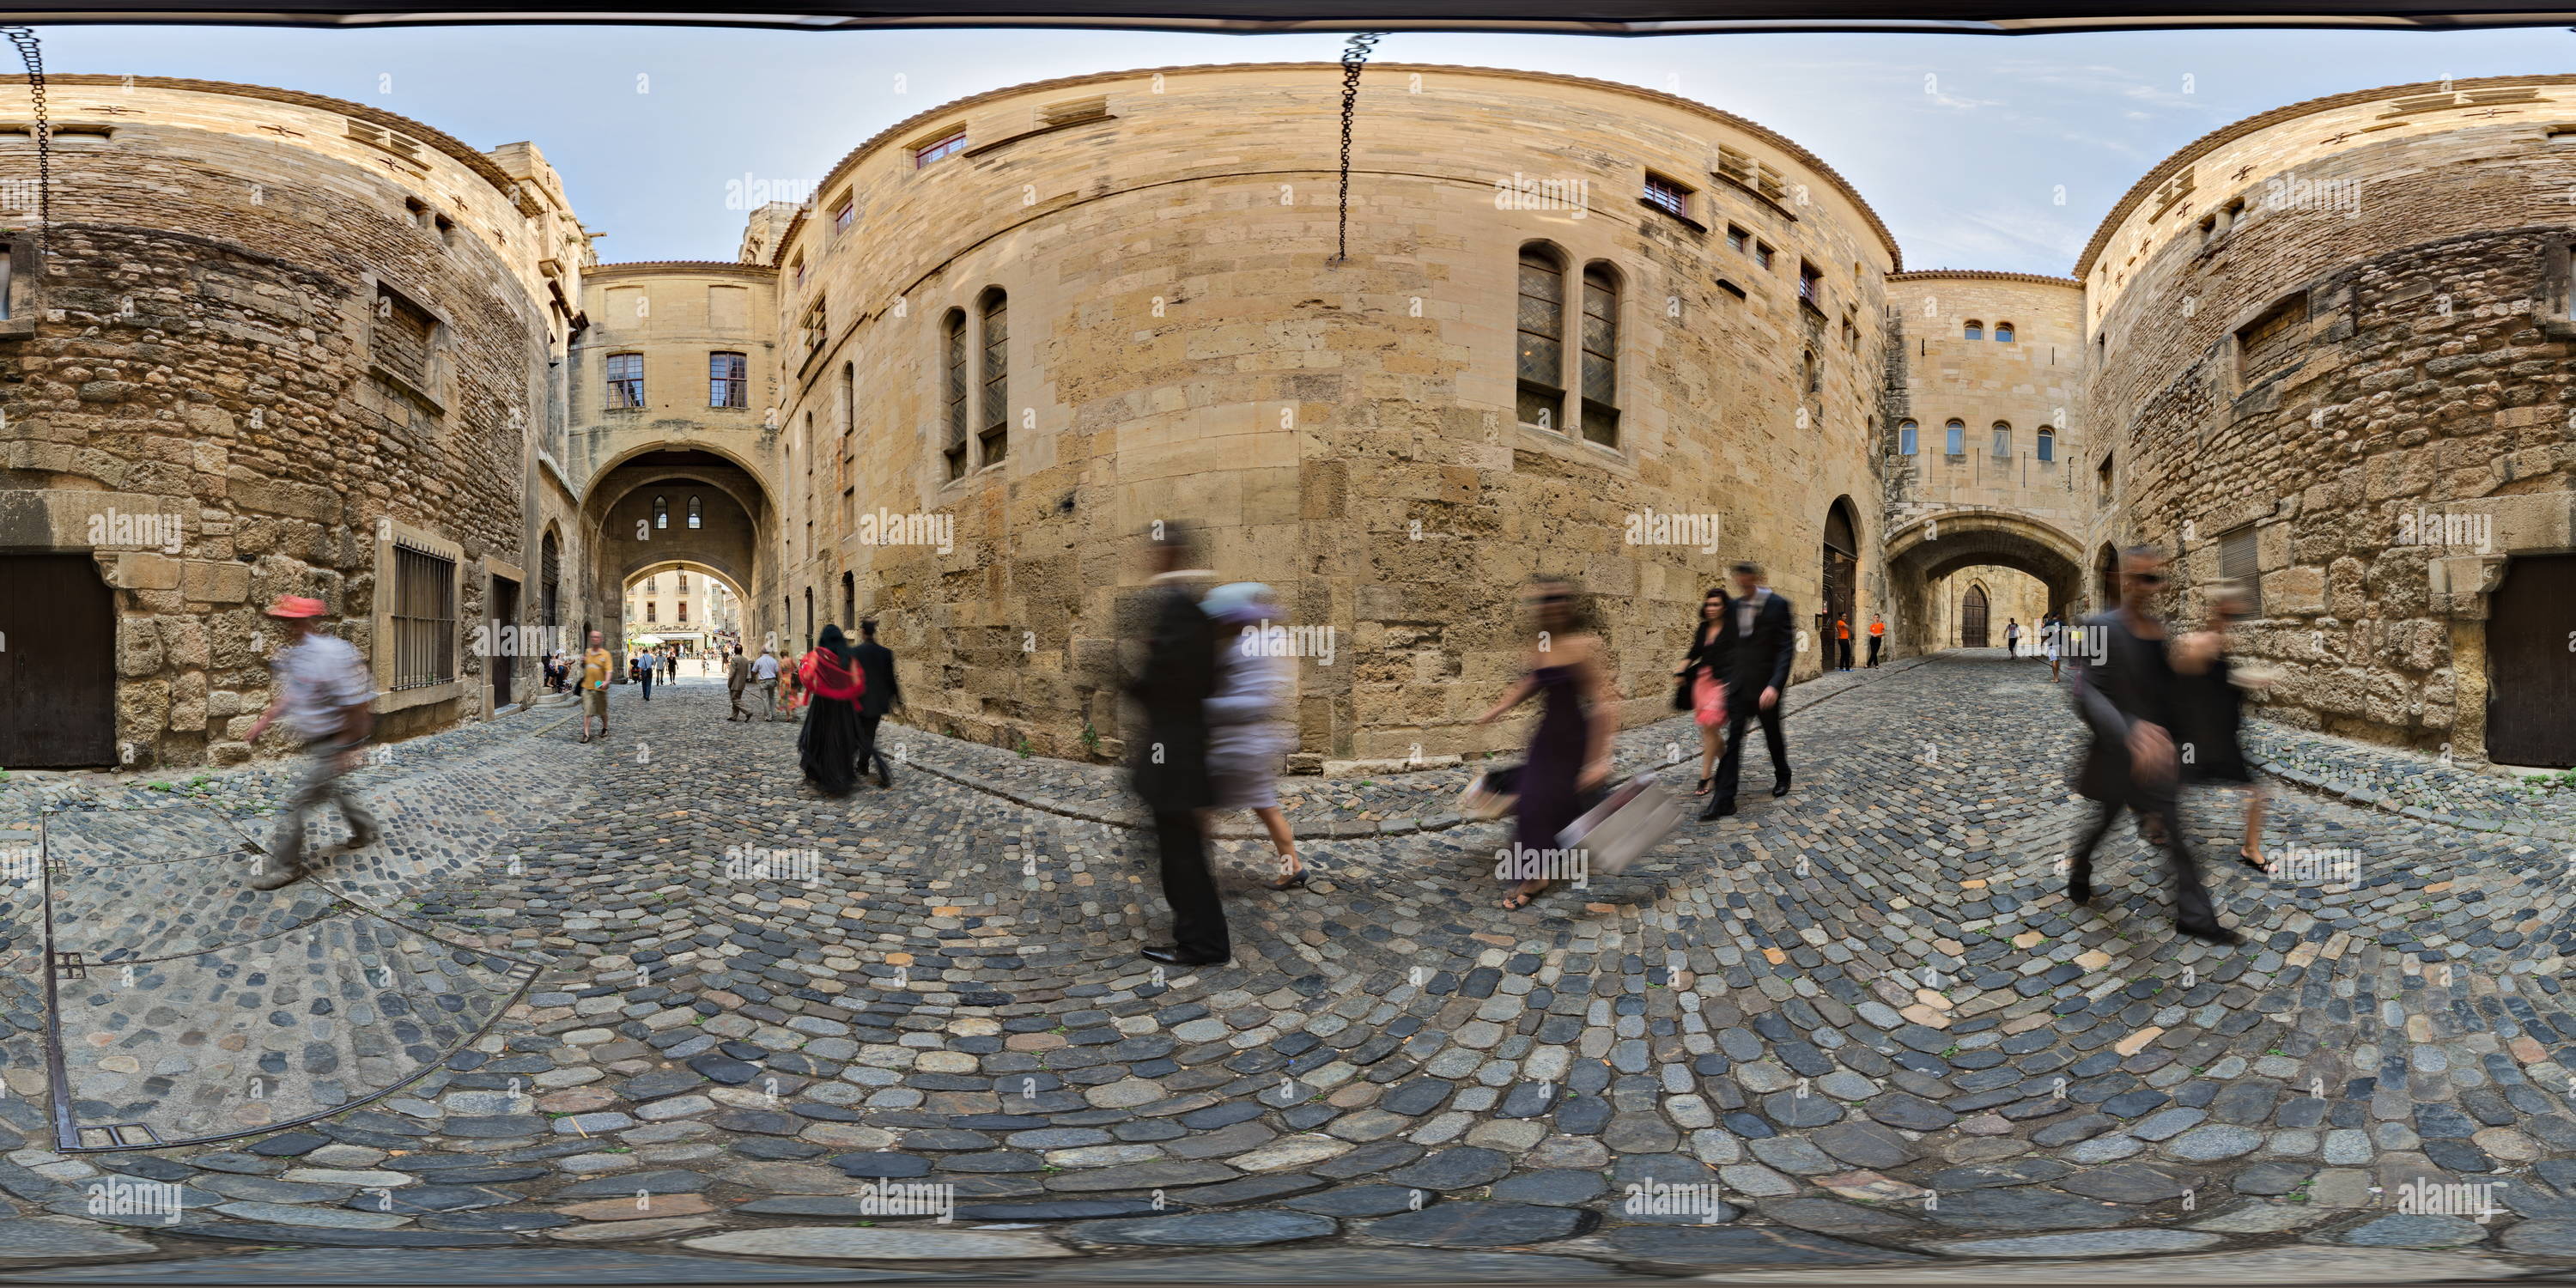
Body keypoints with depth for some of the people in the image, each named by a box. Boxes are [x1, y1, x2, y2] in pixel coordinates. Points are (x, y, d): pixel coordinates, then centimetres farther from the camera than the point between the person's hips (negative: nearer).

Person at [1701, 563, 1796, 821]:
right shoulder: (1733, 606, 4)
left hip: (1766, 686, -3)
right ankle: (1724, 799, -5)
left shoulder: (1777, 605, -10)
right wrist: (1721, 679, 7)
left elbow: (1786, 648, -14)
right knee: (1732, 738, -3)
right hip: (1738, 684, 3)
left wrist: (1775, 684, -24)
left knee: (1773, 735, 15)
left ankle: (1782, 776, 42)